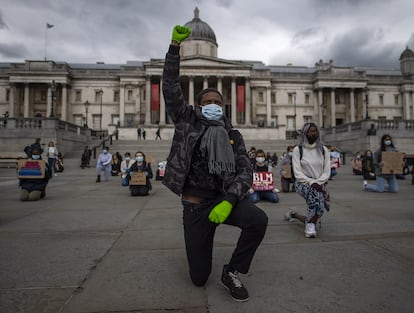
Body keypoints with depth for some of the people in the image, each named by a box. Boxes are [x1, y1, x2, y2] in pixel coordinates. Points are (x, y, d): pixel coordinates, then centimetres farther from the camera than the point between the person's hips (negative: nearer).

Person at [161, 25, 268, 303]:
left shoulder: (233, 136, 5)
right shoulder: (187, 121, 4)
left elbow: (245, 171, -4)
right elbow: (171, 88, -4)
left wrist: (229, 201, -21)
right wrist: (175, 47, -11)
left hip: (223, 198, 2)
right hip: (194, 205, -1)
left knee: (258, 220, -30)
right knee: (199, 277, 2)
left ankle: (232, 272, -2)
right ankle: (203, 240, 39)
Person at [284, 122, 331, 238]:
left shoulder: (323, 149, 7)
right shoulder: (298, 149, -2)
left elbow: (327, 172, 3)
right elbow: (297, 173, -9)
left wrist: (318, 182, -14)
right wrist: (311, 182, -21)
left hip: (320, 185, 4)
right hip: (302, 183, -4)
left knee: (320, 209, -10)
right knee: (313, 191, -37)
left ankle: (293, 214, 19)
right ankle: (310, 224, -22)